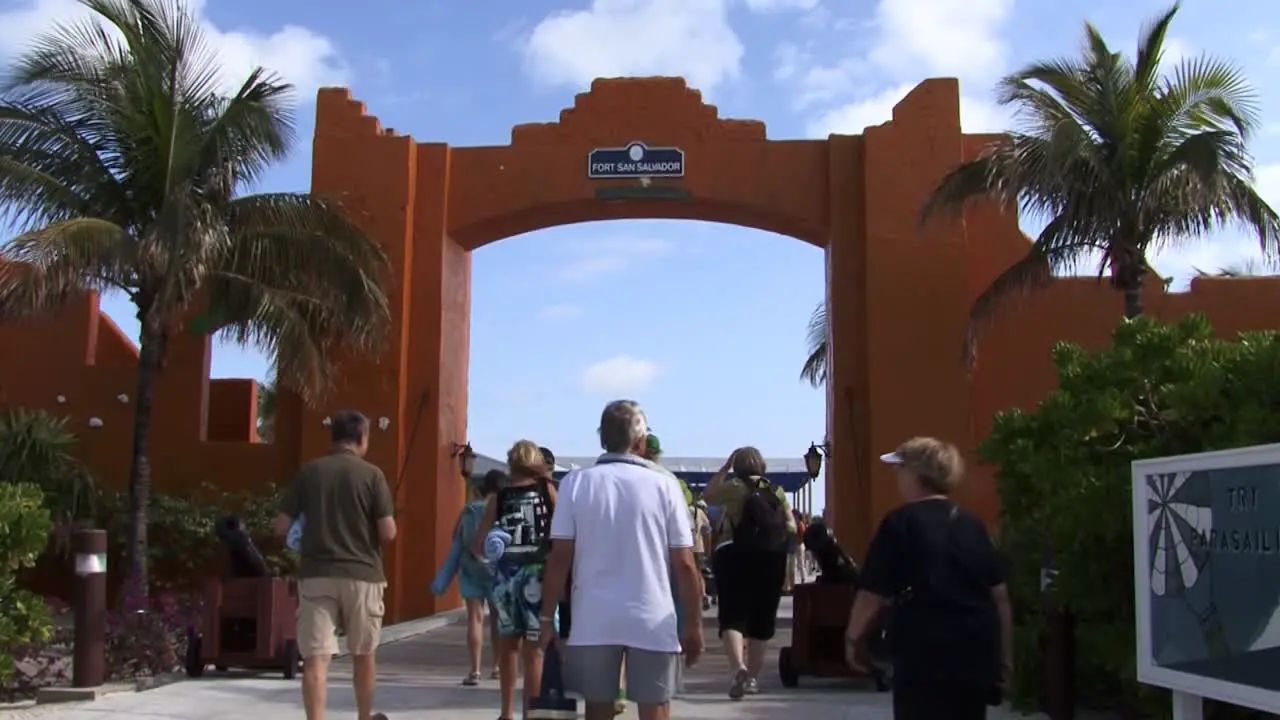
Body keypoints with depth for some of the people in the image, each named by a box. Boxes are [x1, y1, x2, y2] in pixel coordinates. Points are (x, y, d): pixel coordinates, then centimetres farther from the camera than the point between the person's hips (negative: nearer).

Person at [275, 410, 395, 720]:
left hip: (316, 574, 1)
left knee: (316, 657, -2)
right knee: (363, 653, 17)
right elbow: (388, 532, -7)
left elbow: (281, 527, 3)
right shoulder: (371, 474, -3)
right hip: (362, 574, -1)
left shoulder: (307, 472, 3)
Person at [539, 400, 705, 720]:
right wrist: (694, 624, 6)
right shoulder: (664, 485, -2)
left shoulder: (575, 482, 0)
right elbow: (684, 564, -3)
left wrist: (547, 617, 4)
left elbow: (559, 558, -4)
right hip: (652, 622, -1)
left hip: (593, 621, 1)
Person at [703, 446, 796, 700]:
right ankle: (753, 677, 17)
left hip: (735, 557, -4)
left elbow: (708, 496, 13)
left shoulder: (734, 486, -3)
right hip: (770, 559, 4)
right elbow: (791, 527, 7)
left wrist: (724, 467, 14)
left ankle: (738, 667, -27)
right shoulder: (777, 491, 9)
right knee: (762, 618, 11)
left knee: (732, 615, -5)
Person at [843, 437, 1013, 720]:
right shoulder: (973, 525, 10)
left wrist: (853, 637, 7)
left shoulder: (900, 522, -6)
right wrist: (1005, 656, 18)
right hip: (976, 650, 6)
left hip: (926, 652, -6)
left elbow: (873, 594, -8)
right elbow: (1000, 595, 11)